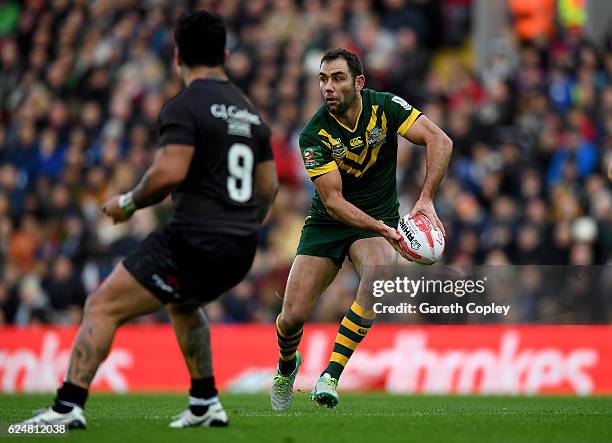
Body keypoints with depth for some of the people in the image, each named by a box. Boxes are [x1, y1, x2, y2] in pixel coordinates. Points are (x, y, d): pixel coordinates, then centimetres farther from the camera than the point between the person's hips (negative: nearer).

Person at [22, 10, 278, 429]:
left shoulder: (184, 106, -9)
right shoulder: (249, 111, 16)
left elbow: (170, 172, -22)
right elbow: (269, 186, 21)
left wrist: (128, 202, -6)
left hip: (194, 244, -8)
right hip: (239, 252, 8)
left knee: (102, 307, -4)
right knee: (183, 302, 36)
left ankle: (68, 406, -15)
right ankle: (205, 405, 33)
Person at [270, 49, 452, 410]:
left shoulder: (385, 106, -14)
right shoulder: (313, 136, -17)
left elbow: (440, 140, -21)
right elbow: (333, 201, -20)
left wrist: (426, 199, -33)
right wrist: (380, 229, -35)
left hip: (379, 217, 0)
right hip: (326, 225, 0)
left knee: (380, 272, -35)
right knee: (292, 317, -7)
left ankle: (331, 375, -28)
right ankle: (287, 366, 33)